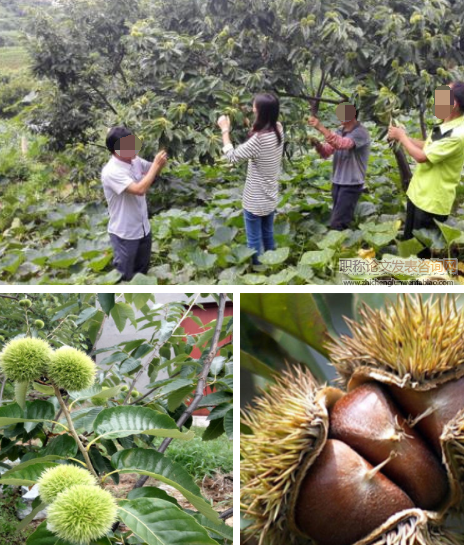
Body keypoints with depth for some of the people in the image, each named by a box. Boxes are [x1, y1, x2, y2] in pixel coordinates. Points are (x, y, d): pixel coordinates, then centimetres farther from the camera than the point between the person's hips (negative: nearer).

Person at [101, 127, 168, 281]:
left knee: (142, 271, 24)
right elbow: (140, 189, -35)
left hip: (143, 228, 8)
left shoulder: (135, 160, -4)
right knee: (124, 277, 8)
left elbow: (153, 171, 14)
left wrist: (161, 163, -10)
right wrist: (156, 164, -26)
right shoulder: (111, 171, -26)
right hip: (124, 233, -7)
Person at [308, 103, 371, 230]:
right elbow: (325, 153, 6)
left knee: (336, 224, -11)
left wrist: (320, 127, -35)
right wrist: (317, 144, -16)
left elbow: (342, 144, -33)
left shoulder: (360, 132, -16)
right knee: (342, 221, 15)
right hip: (337, 182, 7)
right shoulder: (339, 131, 7)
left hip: (351, 185, -7)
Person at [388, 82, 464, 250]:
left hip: (432, 203, -10)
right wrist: (404, 137, 5)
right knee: (408, 243, 23)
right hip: (418, 194, 10)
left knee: (420, 251, 4)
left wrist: (402, 137, -10)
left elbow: (421, 156, -24)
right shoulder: (446, 125, 3)